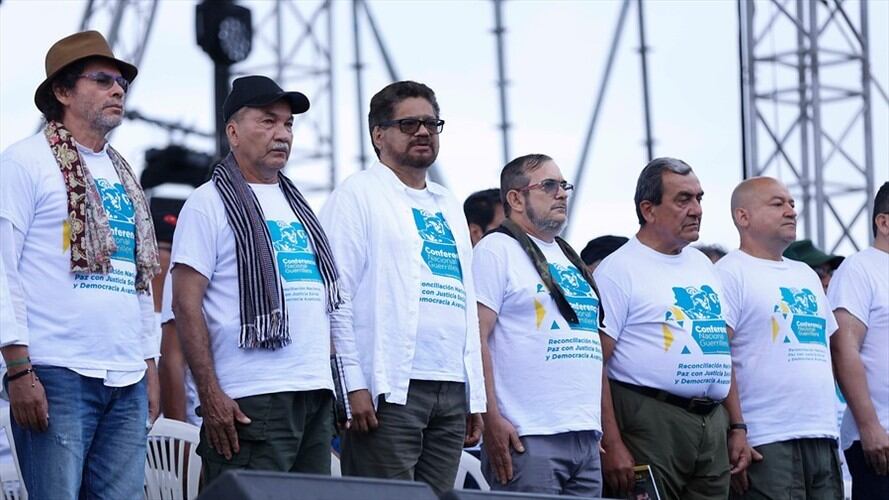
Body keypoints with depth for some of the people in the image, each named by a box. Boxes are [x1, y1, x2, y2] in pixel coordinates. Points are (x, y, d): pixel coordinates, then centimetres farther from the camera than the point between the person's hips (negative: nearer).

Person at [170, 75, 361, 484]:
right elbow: (186, 305, -8)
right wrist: (210, 396, -16)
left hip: (316, 393, 8)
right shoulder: (209, 204, -1)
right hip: (251, 403, -8)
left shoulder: (297, 205, 21)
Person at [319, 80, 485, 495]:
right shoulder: (359, 194, 2)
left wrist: (476, 398, 16)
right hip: (390, 389, -7)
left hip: (452, 392, 7)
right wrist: (354, 385, -16)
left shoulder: (449, 207, 24)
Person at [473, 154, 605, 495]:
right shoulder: (497, 250, -2)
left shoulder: (571, 259, 23)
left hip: (586, 437, 8)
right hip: (528, 440, -8)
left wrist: (605, 429, 18)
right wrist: (491, 420, -18)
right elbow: (476, 339, -11)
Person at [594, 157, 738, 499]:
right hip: (651, 419, -7)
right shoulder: (619, 269, -6)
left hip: (712, 421, 7)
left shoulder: (703, 265, 18)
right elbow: (595, 365, -12)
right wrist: (611, 445, -19)